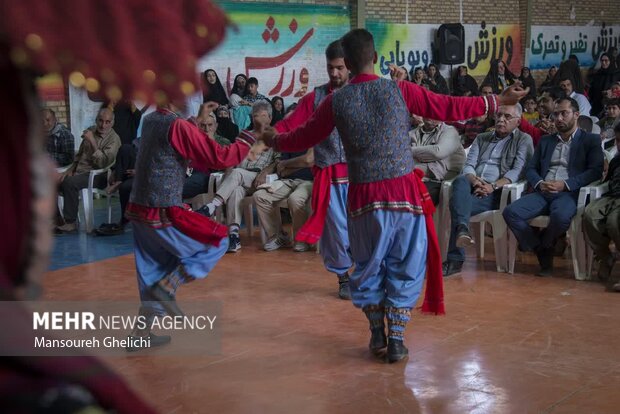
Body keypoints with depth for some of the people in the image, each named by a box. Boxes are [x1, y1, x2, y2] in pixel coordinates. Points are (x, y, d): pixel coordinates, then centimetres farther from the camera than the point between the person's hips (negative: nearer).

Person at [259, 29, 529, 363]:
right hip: (404, 191, -1)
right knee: (405, 265, 10)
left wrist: (274, 140, 30)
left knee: (369, 264, 18)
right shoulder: (399, 90, -4)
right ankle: (396, 340, 11)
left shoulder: (336, 101, -2)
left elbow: (305, 137, 10)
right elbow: (448, 108, -1)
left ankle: (376, 332, 25)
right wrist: (497, 101, 9)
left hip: (365, 195, 1)